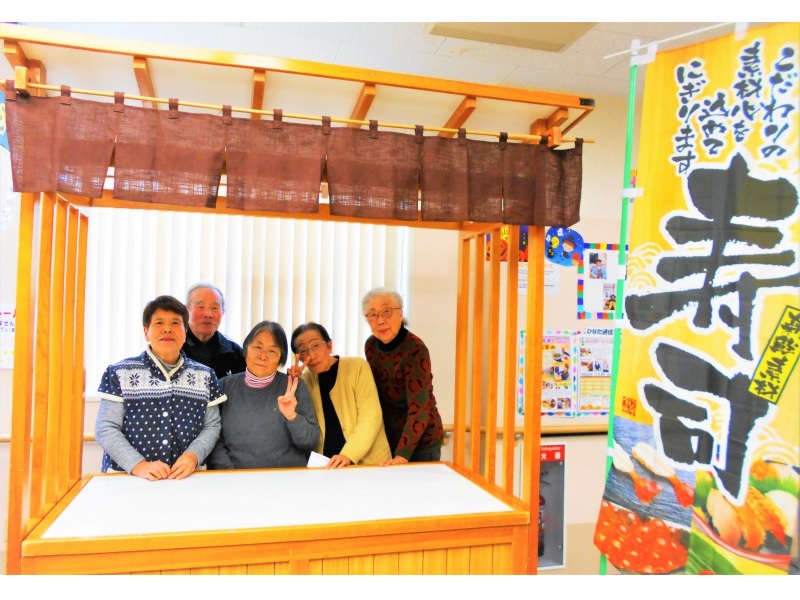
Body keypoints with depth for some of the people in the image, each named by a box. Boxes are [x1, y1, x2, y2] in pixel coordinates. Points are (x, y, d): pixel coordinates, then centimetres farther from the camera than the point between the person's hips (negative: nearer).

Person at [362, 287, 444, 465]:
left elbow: (419, 408, -27)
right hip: (388, 438, 6)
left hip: (420, 442, -6)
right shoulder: (371, 345, -3)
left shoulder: (415, 349, -23)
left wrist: (402, 454, -32)